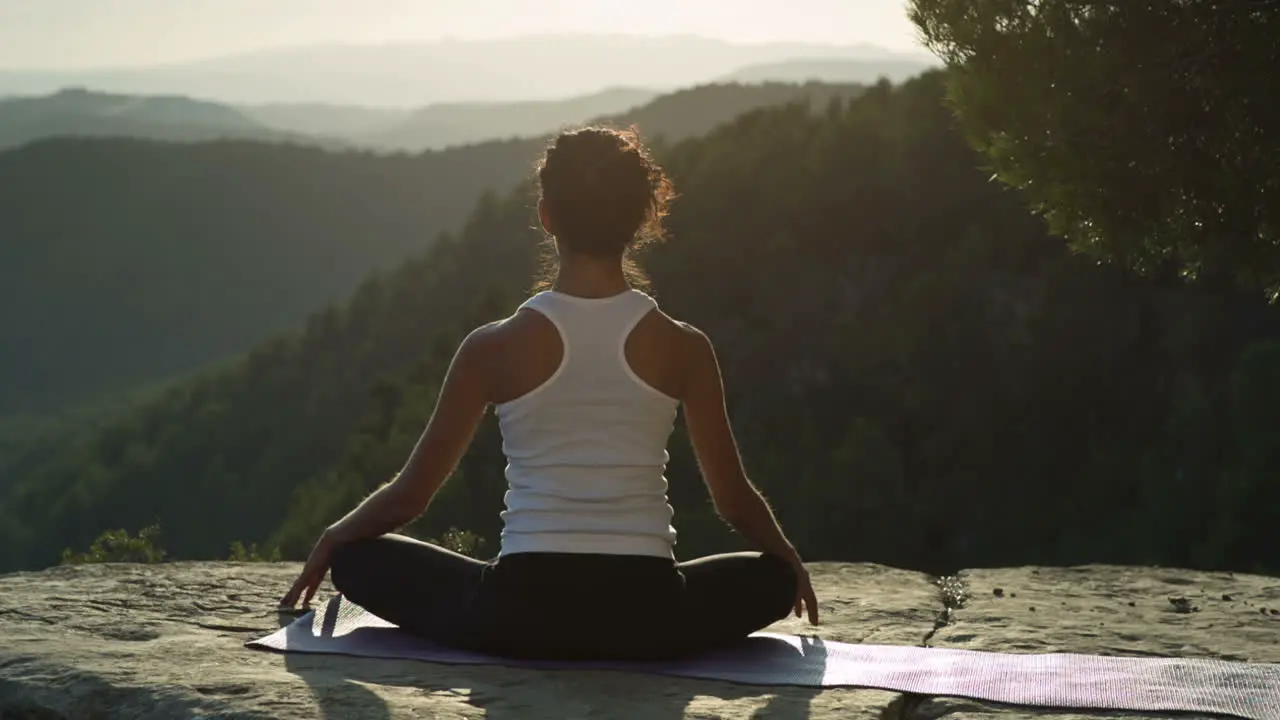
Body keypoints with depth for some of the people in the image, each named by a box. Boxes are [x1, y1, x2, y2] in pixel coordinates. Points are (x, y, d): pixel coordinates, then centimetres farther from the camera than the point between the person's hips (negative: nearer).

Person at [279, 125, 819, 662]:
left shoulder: (496, 346, -2)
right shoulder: (682, 348, 0)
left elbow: (409, 495, 5)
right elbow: (734, 498, 9)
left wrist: (331, 538, 25)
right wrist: (789, 559, 30)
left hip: (521, 615, -2)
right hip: (645, 618, 2)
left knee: (358, 557, 20)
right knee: (772, 578, 30)